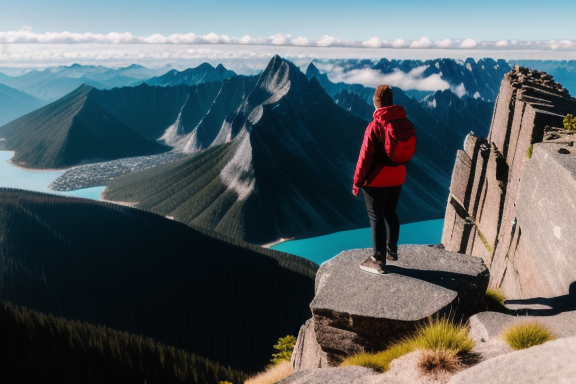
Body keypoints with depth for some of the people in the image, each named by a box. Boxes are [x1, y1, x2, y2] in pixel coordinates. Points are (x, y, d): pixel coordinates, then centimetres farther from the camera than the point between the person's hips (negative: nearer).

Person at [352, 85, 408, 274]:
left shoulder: (374, 126, -20)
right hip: (397, 178, 7)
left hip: (376, 180, -6)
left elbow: (365, 157, -18)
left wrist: (357, 182, -9)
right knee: (390, 213, 21)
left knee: (376, 217, 3)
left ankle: (378, 261, 11)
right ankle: (392, 250, 36)